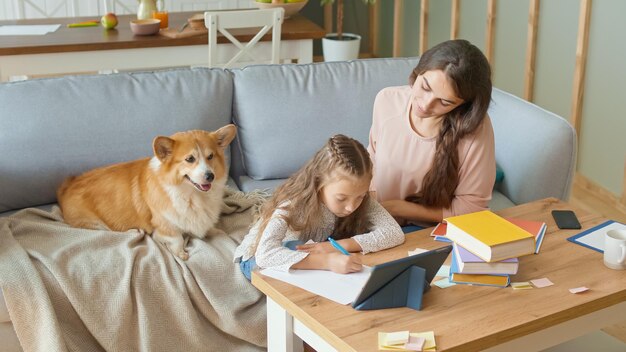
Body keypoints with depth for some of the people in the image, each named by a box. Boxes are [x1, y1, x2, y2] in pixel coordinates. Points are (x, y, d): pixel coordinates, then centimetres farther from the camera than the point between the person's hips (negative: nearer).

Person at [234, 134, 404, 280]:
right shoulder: (294, 203, -36)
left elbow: (395, 233, -30)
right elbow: (265, 254, -49)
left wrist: (338, 246, -38)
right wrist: (326, 261, -59)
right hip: (257, 260, -4)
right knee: (294, 247, -34)